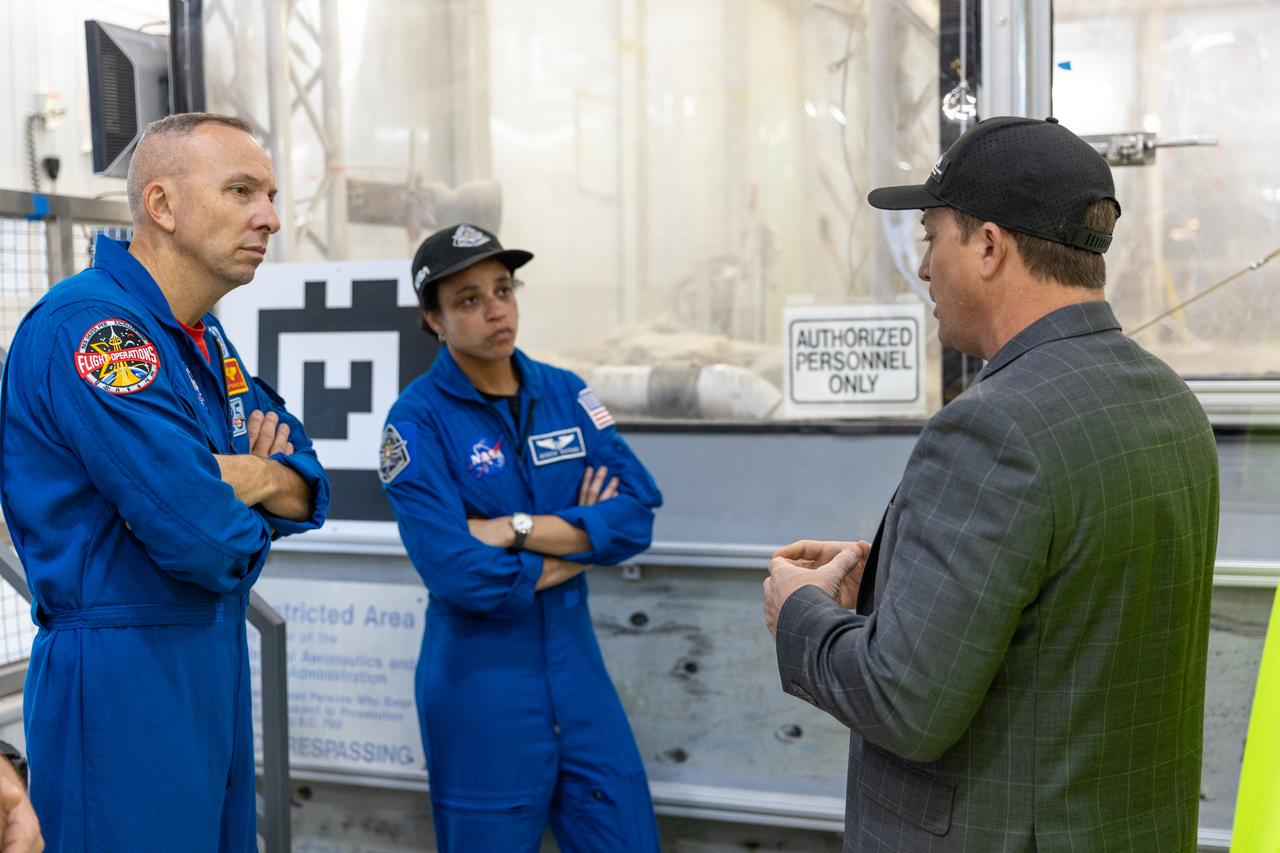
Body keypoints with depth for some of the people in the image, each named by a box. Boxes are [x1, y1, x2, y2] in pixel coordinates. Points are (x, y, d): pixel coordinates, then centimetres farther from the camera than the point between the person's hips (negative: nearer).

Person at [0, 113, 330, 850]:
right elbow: (204, 539, -26)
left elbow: (309, 487, 11)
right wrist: (248, 509, -4)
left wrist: (262, 478, -11)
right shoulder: (88, 325, -19)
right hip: (122, 673, -9)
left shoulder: (207, 342, 11)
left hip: (215, 658, 9)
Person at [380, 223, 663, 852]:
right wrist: (579, 542, -10)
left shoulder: (565, 393, 3)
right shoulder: (418, 419, -12)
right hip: (480, 687, -4)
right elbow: (456, 572, -22)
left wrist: (519, 528, -17)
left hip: (577, 669, 4)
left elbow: (638, 512, -7)